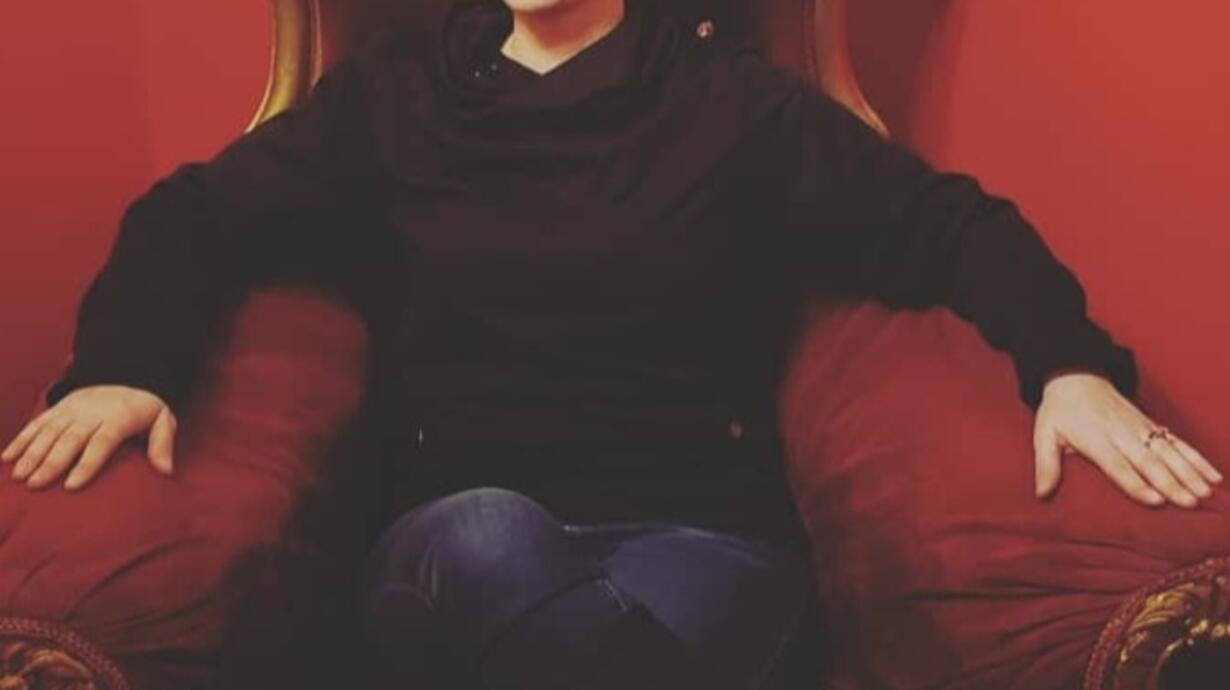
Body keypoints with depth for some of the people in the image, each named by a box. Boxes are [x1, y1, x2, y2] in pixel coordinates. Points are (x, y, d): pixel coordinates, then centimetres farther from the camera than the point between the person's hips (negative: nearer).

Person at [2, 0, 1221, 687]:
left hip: (701, 532, 0)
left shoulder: (737, 100, 10)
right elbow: (200, 212, 17)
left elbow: (945, 223, 9)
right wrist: (123, 363, -4)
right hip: (464, 539, 1)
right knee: (488, 542, -37)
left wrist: (1070, 366, -11)